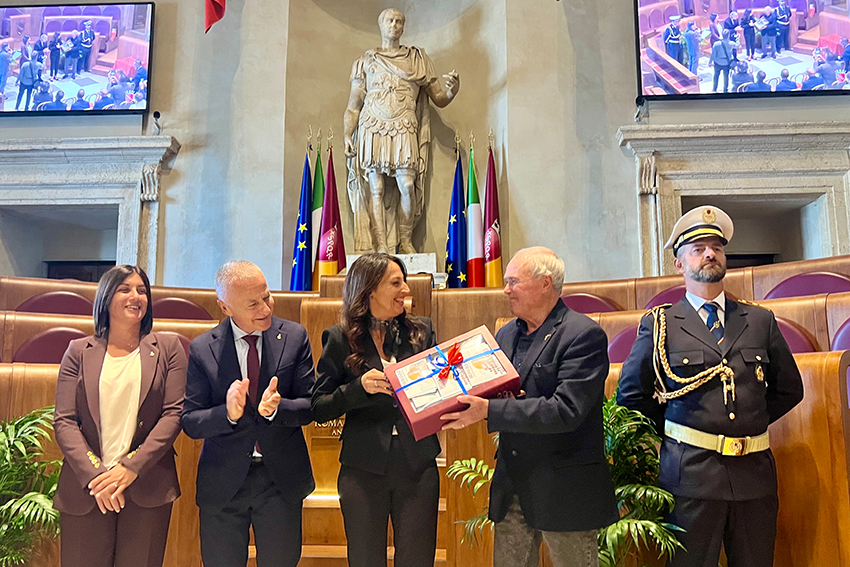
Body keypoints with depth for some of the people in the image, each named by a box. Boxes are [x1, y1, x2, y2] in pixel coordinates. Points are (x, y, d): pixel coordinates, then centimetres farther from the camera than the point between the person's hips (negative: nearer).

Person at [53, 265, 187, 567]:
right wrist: (94, 474, -12)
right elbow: (64, 421, 1)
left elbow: (174, 414, -3)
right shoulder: (78, 351, 7)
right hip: (85, 489, 1)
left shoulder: (168, 347, 4)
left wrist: (131, 468, -12)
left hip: (147, 488, -1)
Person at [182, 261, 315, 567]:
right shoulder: (202, 349, -6)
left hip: (281, 478, 1)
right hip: (223, 482, 0)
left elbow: (310, 406, -5)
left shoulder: (295, 337, -6)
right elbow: (190, 421, -6)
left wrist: (278, 407, -25)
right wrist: (228, 413, -26)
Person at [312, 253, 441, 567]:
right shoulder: (340, 339, -3)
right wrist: (360, 387, -20)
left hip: (418, 467, 2)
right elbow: (319, 408, -4)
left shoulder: (421, 331, 4)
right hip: (364, 470, -1)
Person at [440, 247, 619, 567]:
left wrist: (489, 410, -25)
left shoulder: (584, 335, -14)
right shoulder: (506, 335, 10)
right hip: (511, 485, 7)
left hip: (564, 489, -6)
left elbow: (566, 411, -24)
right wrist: (465, 404, -9)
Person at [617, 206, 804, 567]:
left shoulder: (761, 321, 9)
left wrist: (749, 423, 9)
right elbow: (631, 395, 6)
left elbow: (789, 389, 17)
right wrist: (673, 434, 3)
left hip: (754, 473, 3)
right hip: (691, 474, -3)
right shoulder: (660, 325, 0)